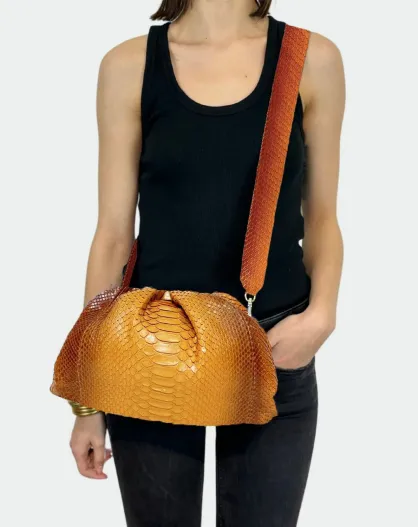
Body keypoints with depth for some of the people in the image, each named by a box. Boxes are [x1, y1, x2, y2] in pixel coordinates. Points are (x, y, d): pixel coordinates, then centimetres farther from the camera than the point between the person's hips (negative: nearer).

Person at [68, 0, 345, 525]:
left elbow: (321, 218, 6)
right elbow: (113, 232, -1)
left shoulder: (313, 59, 0)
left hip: (276, 349, 1)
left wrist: (322, 313, -13)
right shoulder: (129, 65, -2)